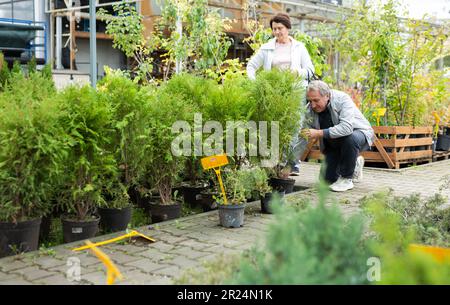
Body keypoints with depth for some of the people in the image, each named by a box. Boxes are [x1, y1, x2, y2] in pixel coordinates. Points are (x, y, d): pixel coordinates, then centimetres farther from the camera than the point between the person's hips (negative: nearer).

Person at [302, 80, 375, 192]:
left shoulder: (342, 99, -29)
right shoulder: (309, 110, -16)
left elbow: (347, 128, -43)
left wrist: (319, 133, -44)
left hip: (359, 134, -5)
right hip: (334, 144, 5)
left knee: (350, 138, -40)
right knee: (328, 180, -1)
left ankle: (346, 178, -18)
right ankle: (354, 164, 28)